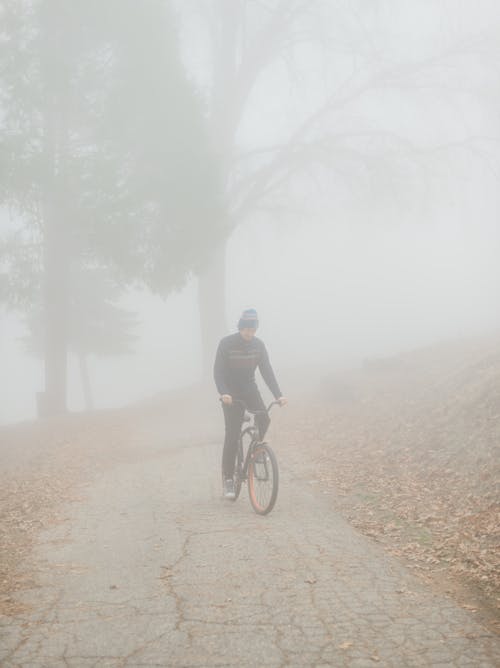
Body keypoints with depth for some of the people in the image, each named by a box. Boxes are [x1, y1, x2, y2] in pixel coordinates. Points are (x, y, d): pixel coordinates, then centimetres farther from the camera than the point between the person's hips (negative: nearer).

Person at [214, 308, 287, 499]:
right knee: (232, 435, -9)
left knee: (264, 419, -24)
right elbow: (218, 372, -18)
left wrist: (278, 395, -18)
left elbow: (267, 371, -6)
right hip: (231, 393, -3)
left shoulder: (258, 345, -4)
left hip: (250, 389, 3)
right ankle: (228, 479, 0)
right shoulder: (226, 343, -15)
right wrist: (223, 393, -35)